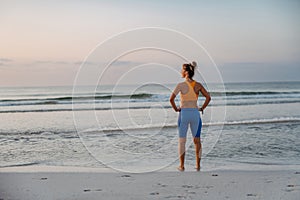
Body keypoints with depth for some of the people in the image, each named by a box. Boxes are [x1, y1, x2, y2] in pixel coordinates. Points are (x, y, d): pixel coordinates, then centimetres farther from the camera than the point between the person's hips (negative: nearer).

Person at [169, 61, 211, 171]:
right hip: (195, 113, 3)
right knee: (197, 140, 12)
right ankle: (198, 165, 14)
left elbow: (171, 99, -14)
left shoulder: (181, 85, -7)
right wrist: (202, 108, 6)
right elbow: (208, 97, -2)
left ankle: (182, 165, 10)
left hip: (184, 113, -3)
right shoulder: (198, 85, 4)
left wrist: (175, 108, 0)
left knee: (182, 140, 8)